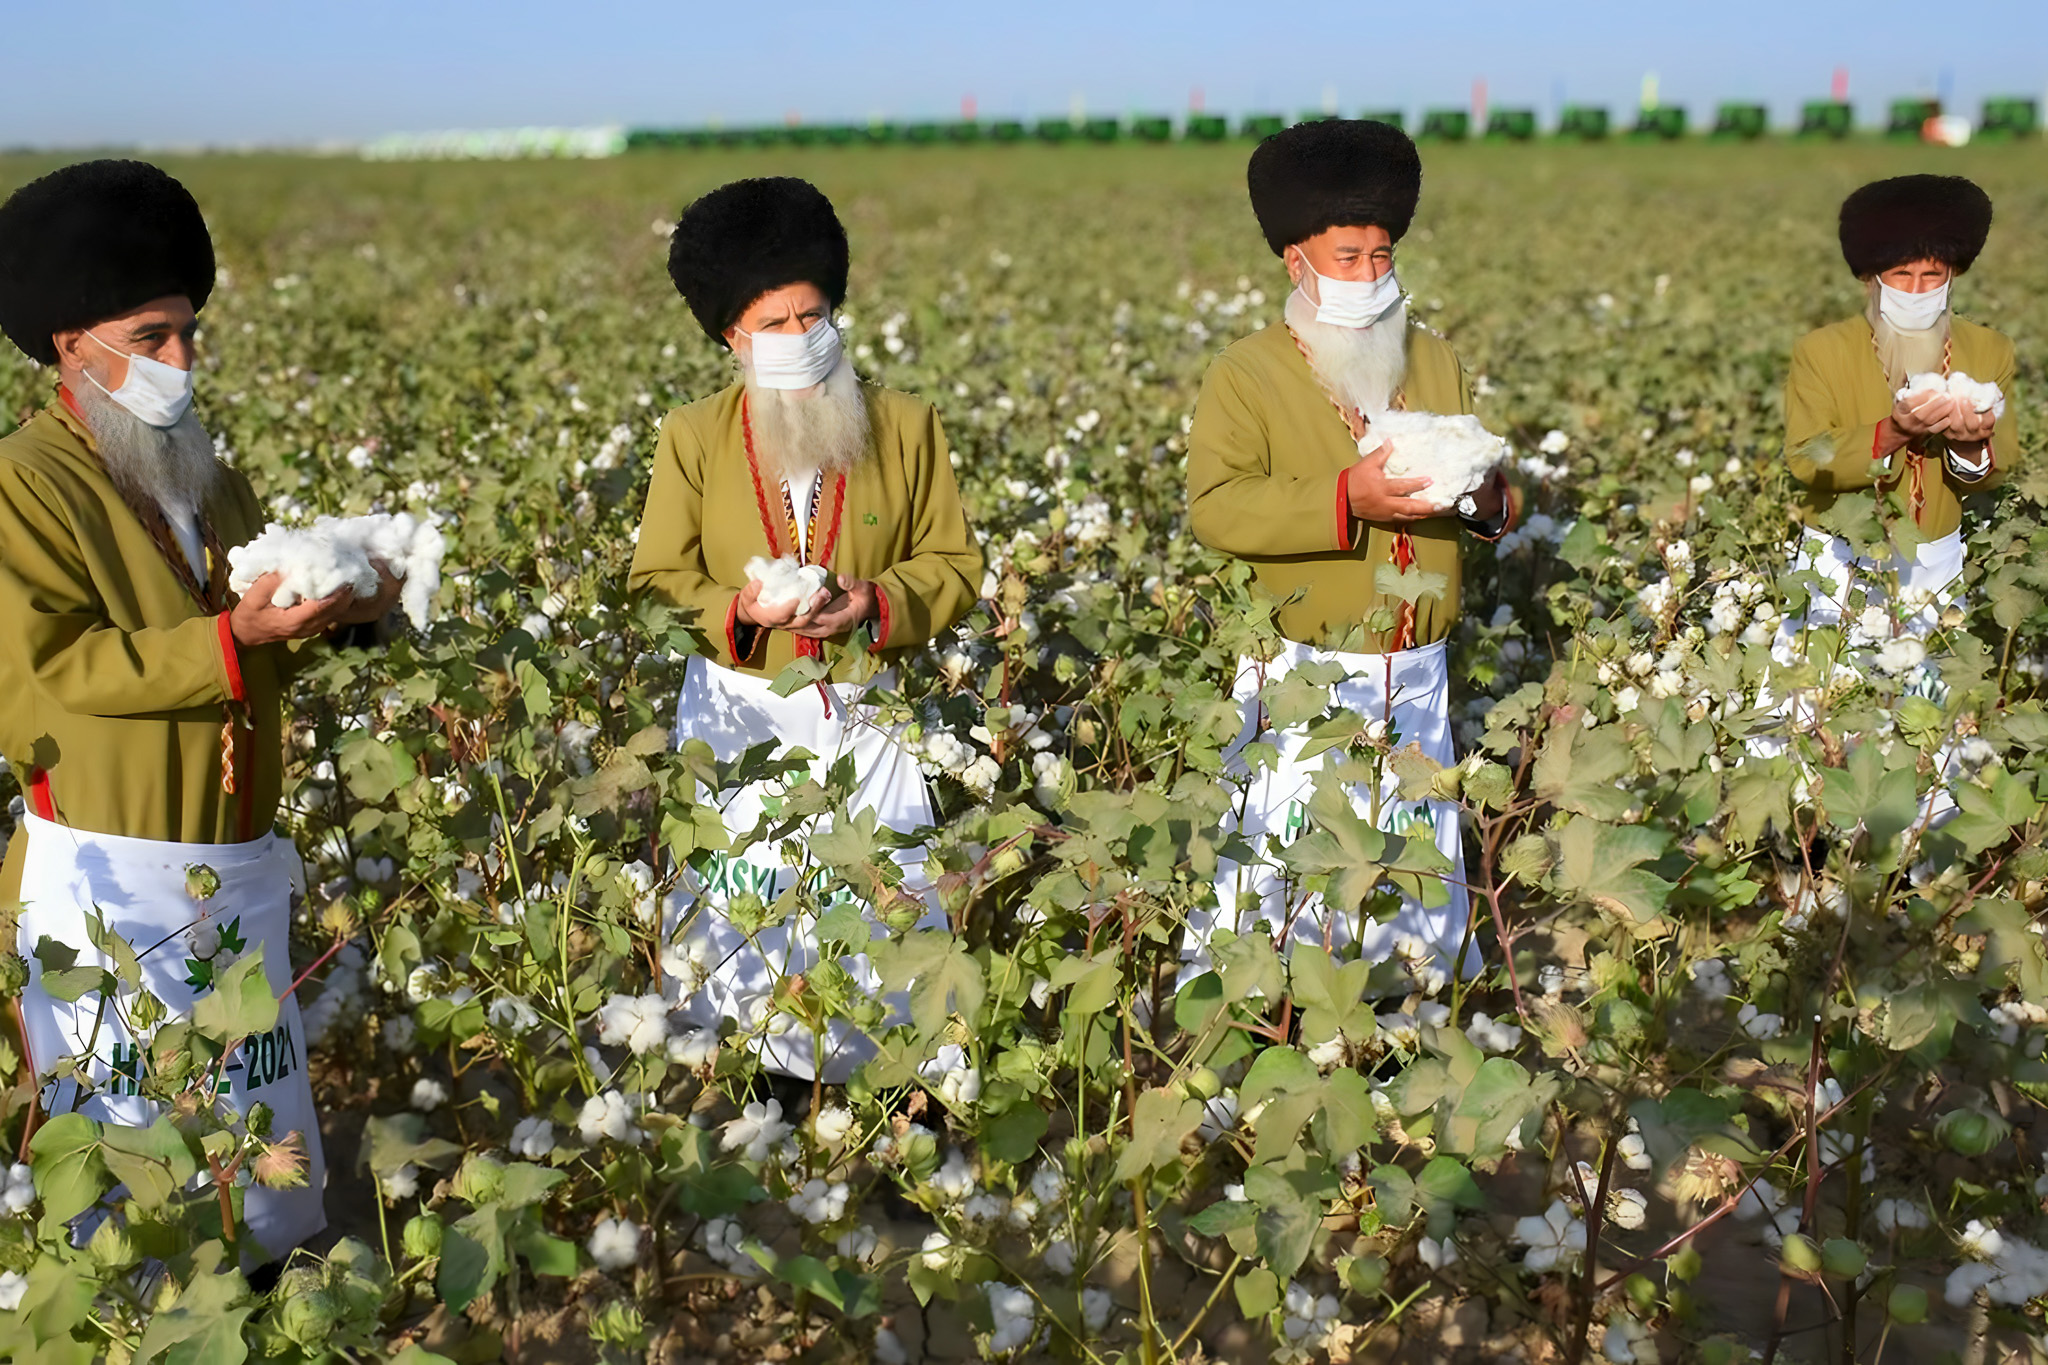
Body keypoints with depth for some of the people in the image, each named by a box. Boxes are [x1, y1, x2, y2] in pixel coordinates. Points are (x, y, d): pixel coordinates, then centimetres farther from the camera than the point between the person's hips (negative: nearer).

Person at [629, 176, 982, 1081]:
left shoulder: (905, 427, 3)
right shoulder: (693, 438, 2)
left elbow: (953, 564, 6)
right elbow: (657, 580, 3)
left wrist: (879, 602, -14)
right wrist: (739, 610, -17)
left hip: (866, 710, 1)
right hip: (740, 712, 0)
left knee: (885, 902, 4)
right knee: (736, 904, 4)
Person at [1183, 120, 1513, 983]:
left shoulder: (1435, 364, 15)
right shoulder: (1247, 375, -2)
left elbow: (1487, 499, 18)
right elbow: (1214, 508, -16)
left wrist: (1486, 497, -7)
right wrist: (1345, 499, -27)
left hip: (1416, 683, 5)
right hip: (1301, 680, -5)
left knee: (1424, 883, 12)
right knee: (1271, 883, -5)